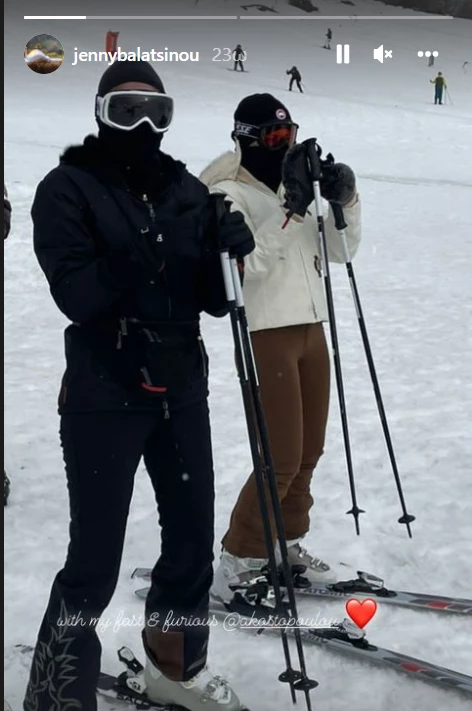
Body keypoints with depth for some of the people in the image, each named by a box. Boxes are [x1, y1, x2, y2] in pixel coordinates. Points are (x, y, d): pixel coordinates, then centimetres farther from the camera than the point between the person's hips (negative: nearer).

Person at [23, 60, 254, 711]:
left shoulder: (186, 189, 8)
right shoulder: (68, 188, -4)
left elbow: (213, 300, 5)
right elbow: (75, 293, -16)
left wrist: (226, 252, -15)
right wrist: (136, 264, -28)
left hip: (182, 387, 5)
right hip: (103, 395, -5)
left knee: (192, 536, 14)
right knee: (96, 559, -3)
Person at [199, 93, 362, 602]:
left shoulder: (295, 187, 15)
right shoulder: (228, 194, -7)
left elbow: (341, 250, 13)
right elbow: (249, 261, -21)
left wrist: (346, 202, -3)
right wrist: (292, 210, -25)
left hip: (311, 330, 8)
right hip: (266, 334, -8)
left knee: (309, 450, 13)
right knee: (282, 458, -8)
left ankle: (286, 543, 29)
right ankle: (237, 562, 5)